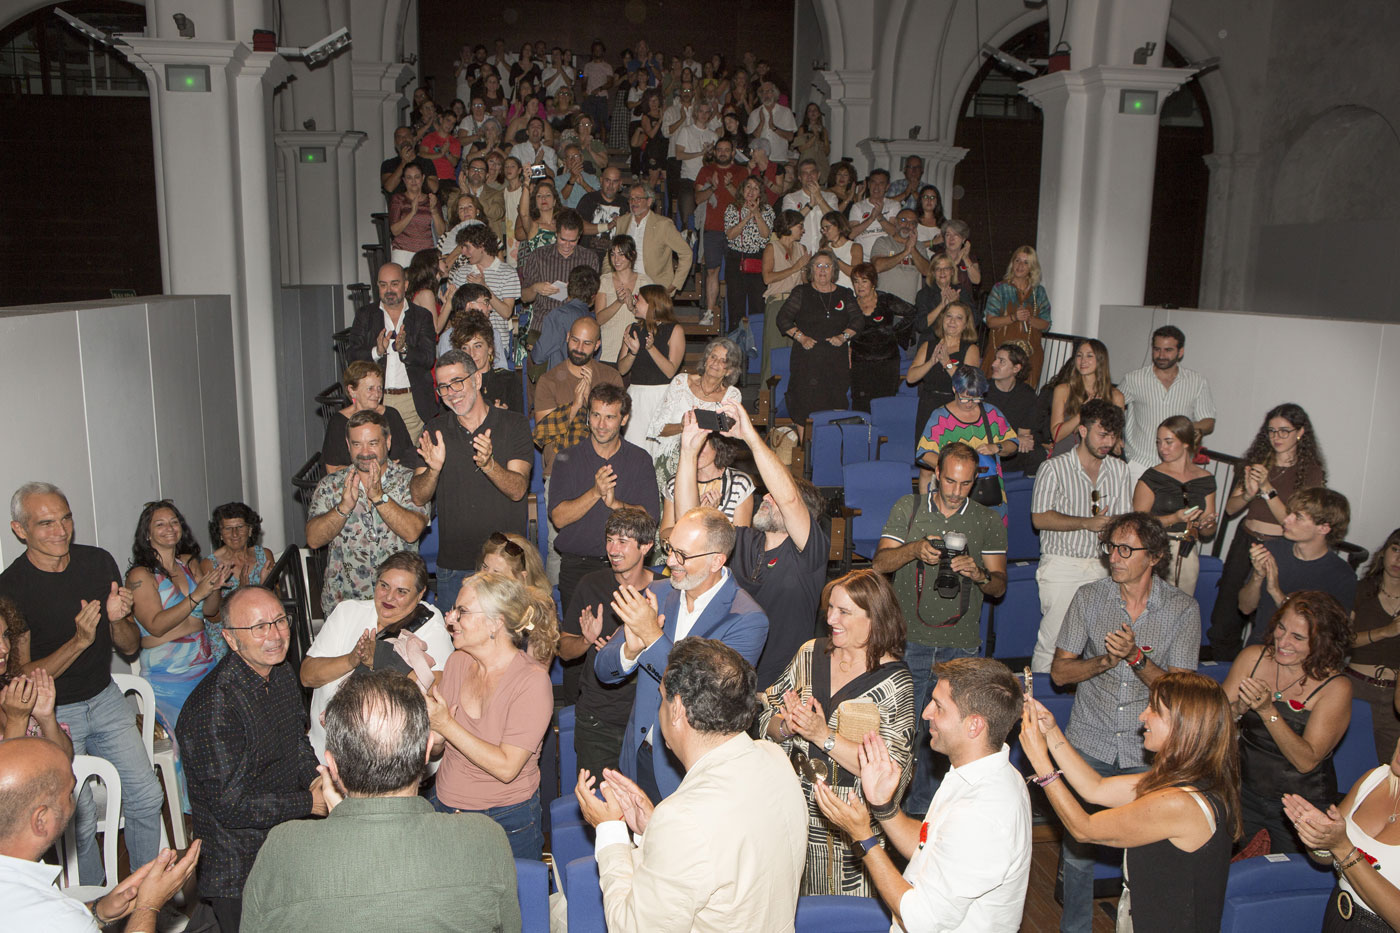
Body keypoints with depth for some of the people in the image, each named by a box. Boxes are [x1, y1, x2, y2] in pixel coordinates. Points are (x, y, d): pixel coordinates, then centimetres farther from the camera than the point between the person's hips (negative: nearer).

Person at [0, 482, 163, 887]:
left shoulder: (98, 562, -4)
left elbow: (131, 647, 2)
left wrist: (118, 620, -20)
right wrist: (79, 641, -29)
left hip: (105, 698, 4)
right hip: (51, 714, -4)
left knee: (147, 798, 5)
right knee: (81, 820, -7)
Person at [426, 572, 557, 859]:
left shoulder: (532, 681, -16)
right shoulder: (457, 662, 2)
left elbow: (506, 768, -21)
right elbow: (436, 749, 8)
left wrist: (446, 725, -22)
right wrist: (433, 732, -15)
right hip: (443, 806, 5)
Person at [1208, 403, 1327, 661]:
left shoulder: (1312, 471, -4)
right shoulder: (1257, 461, 8)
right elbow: (1230, 508, 5)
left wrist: (1268, 488, -22)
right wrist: (1248, 493, -16)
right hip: (1245, 542, 4)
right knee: (1226, 612, 3)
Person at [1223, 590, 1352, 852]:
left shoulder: (1335, 688, -16)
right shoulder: (1253, 658, -7)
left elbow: (1306, 761, -22)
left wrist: (1267, 711, -32)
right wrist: (1237, 709, -26)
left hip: (1301, 808, -2)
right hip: (1244, 793, 3)